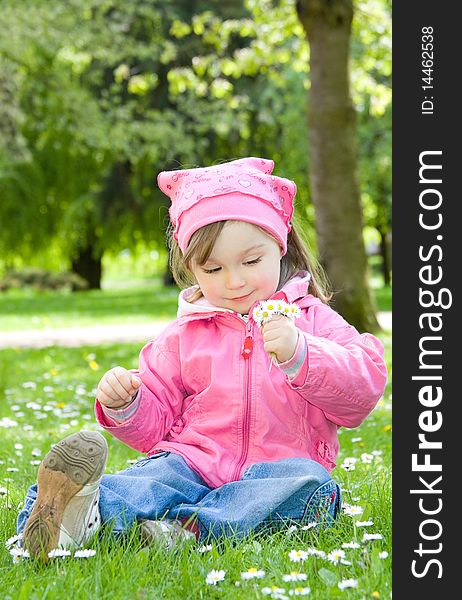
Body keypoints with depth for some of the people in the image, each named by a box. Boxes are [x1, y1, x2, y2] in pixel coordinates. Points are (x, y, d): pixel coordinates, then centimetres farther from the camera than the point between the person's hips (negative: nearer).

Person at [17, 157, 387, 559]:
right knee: (161, 474, -32)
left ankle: (181, 529, -47)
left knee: (308, 485, -34)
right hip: (195, 466, 1)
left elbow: (366, 385, -3)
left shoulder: (311, 319, 11)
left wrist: (300, 354, -20)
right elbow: (155, 424, 19)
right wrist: (125, 406, -5)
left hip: (277, 468, 0)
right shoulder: (184, 337, 17)